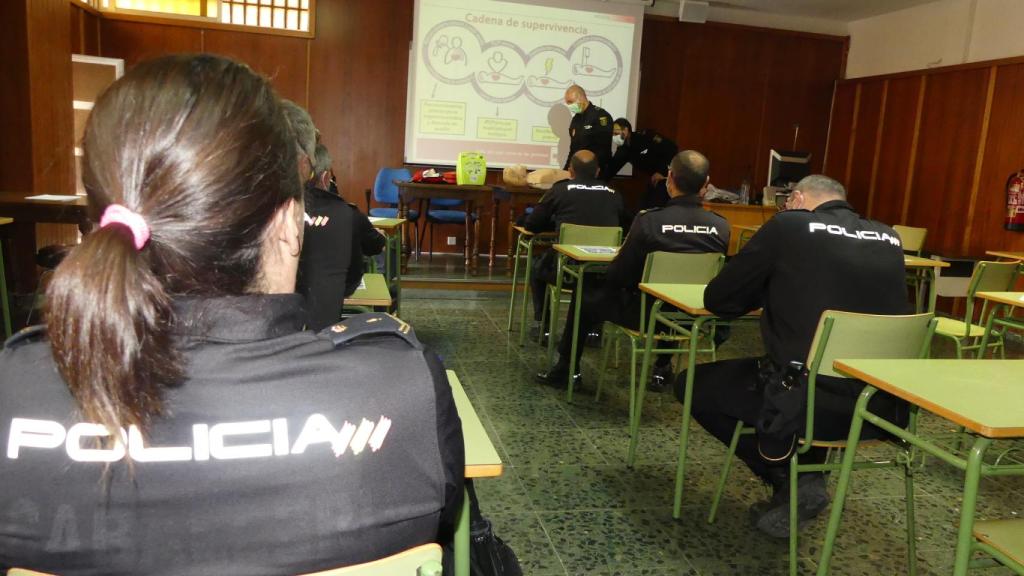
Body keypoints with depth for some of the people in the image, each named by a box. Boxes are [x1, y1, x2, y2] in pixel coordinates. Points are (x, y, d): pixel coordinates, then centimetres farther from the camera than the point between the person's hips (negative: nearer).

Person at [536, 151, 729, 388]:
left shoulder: (649, 220, -21)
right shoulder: (722, 227, -11)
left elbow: (618, 276, -13)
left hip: (647, 313, -4)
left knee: (588, 300, 19)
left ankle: (566, 369, 33)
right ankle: (663, 367, 44)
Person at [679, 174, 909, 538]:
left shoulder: (789, 225, -3)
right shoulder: (889, 238, 11)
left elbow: (717, 300, 2)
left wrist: (772, 291, 20)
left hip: (810, 400, -7)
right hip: (882, 407, 7)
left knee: (692, 384, 14)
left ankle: (791, 478, 10)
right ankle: (807, 473, 26)